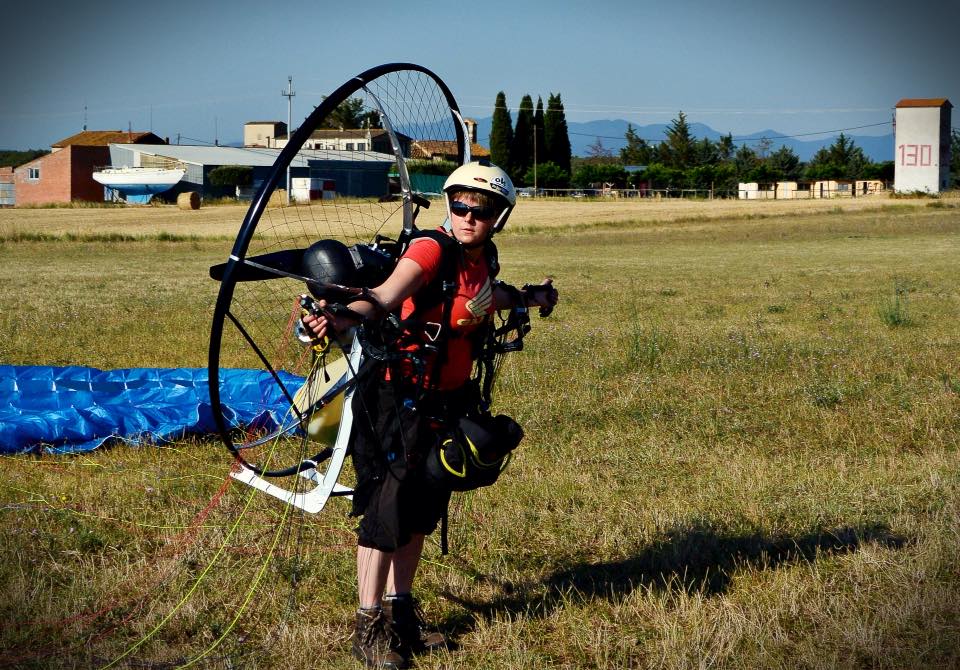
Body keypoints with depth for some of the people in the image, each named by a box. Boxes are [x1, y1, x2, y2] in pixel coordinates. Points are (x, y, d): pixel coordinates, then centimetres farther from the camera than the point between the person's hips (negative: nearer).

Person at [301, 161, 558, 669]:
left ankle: (399, 611, 28)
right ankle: (369, 627, 3)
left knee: (421, 507, 15)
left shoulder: (483, 260, 3)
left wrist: (527, 298, 28)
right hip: (399, 398, -8)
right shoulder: (431, 250, -21)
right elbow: (383, 298, -40)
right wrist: (343, 319, -57)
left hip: (445, 400, 8)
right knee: (387, 506, -6)